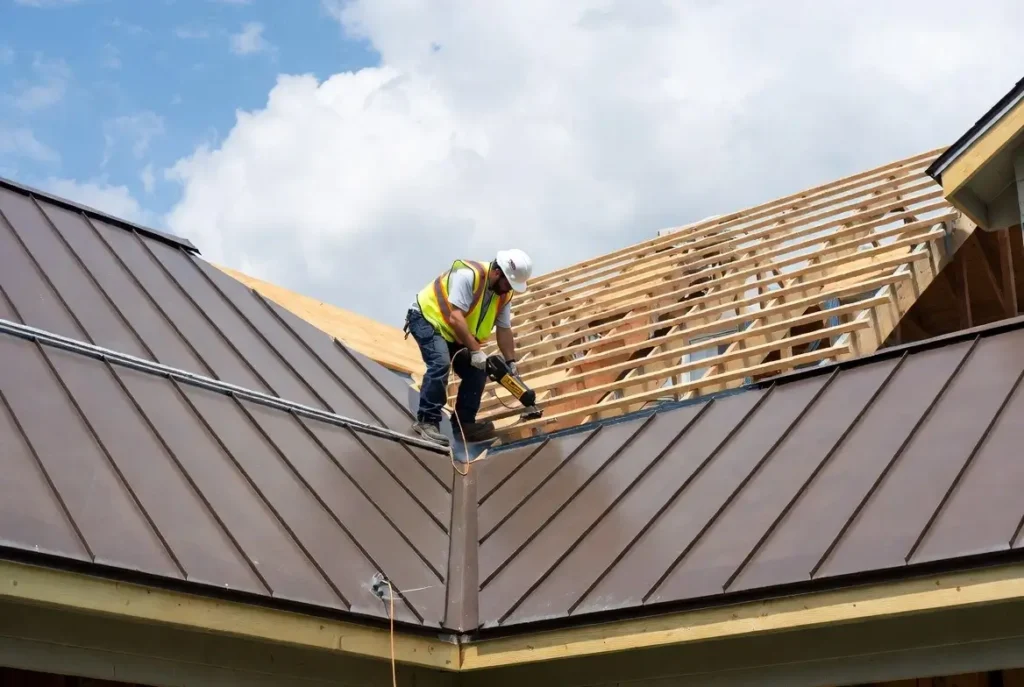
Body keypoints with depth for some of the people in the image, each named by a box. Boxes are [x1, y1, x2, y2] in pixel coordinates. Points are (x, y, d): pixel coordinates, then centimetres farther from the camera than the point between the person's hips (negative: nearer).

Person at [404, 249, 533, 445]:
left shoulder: (504, 294, -3)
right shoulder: (468, 275, -30)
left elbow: (504, 330, 4)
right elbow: (455, 318, -33)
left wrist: (511, 363, -1)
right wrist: (475, 350, -31)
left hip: (454, 333, 9)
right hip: (427, 318, -9)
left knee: (476, 371, 0)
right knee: (440, 364, -29)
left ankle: (464, 422, 9)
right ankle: (426, 421, -21)